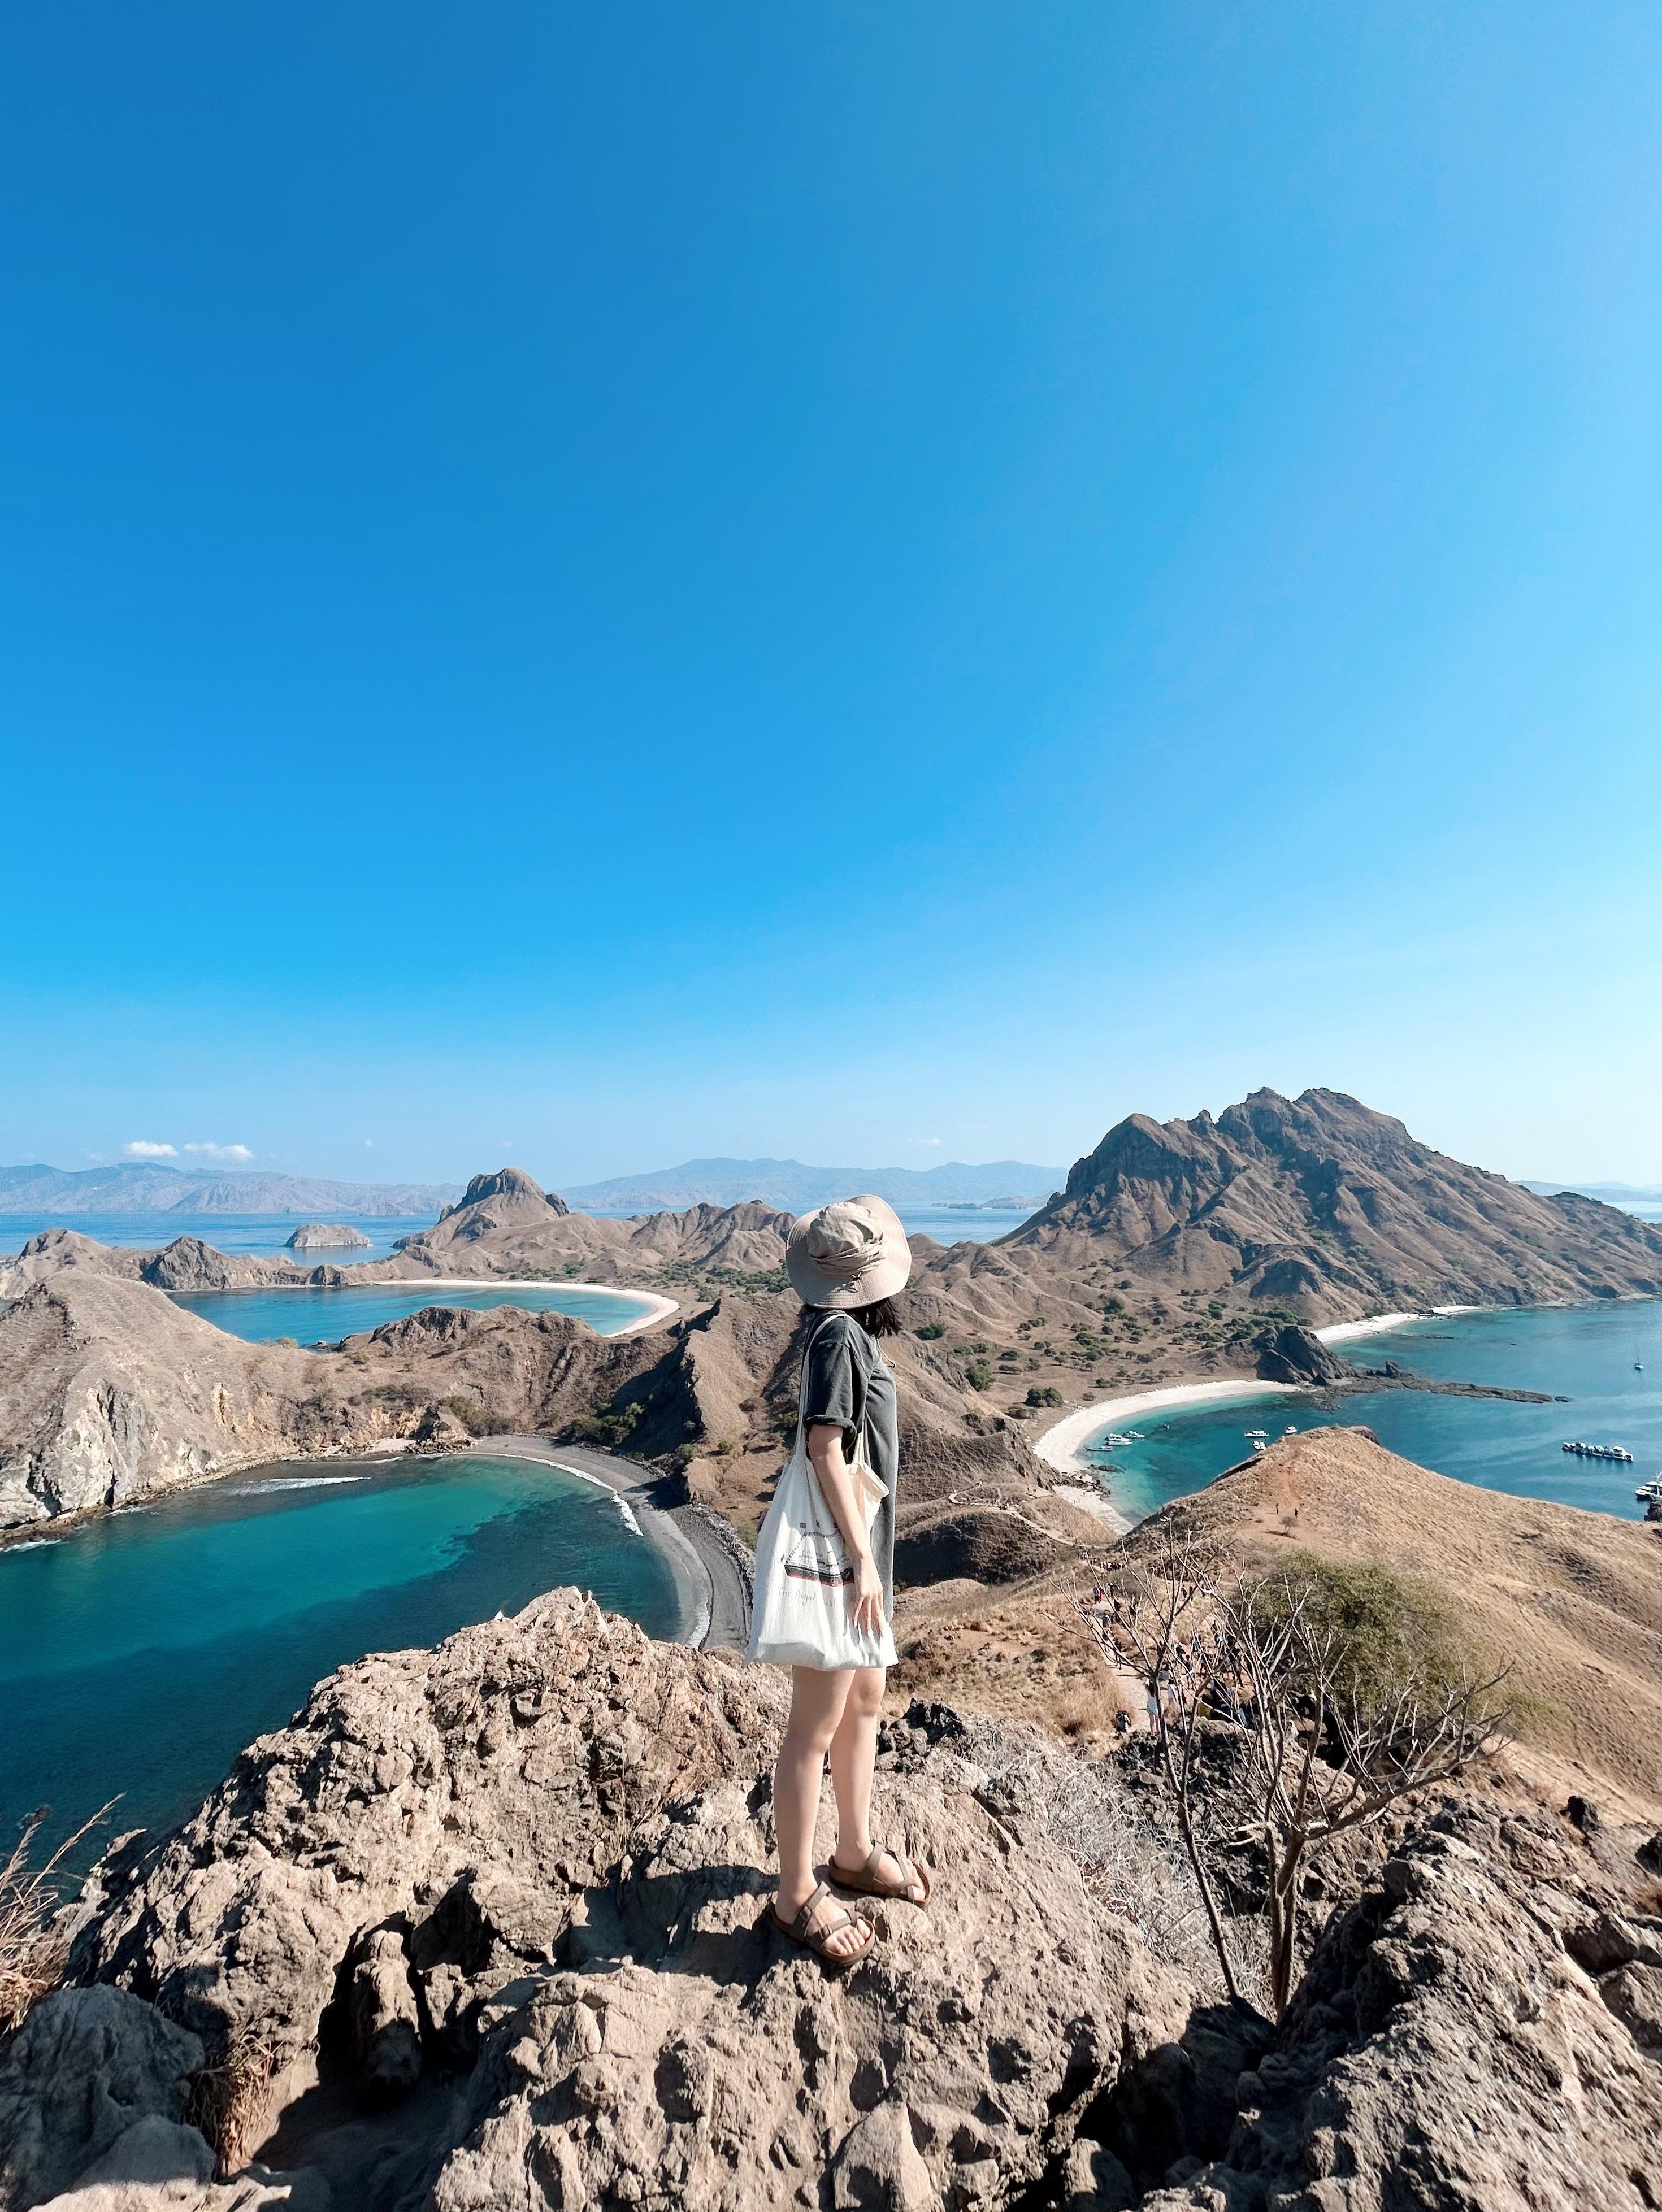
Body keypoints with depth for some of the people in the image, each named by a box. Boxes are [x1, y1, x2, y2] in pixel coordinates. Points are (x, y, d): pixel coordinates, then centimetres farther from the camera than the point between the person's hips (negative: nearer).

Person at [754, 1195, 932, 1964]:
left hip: (859, 1547, 10)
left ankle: (855, 1853, 41)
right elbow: (825, 1447, -23)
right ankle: (797, 1896, 24)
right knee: (816, 1727, 6)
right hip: (836, 1554, -10)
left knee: (865, 1701, 23)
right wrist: (862, 1556, -20)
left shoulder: (849, 1331, 6)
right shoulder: (839, 1333, -21)